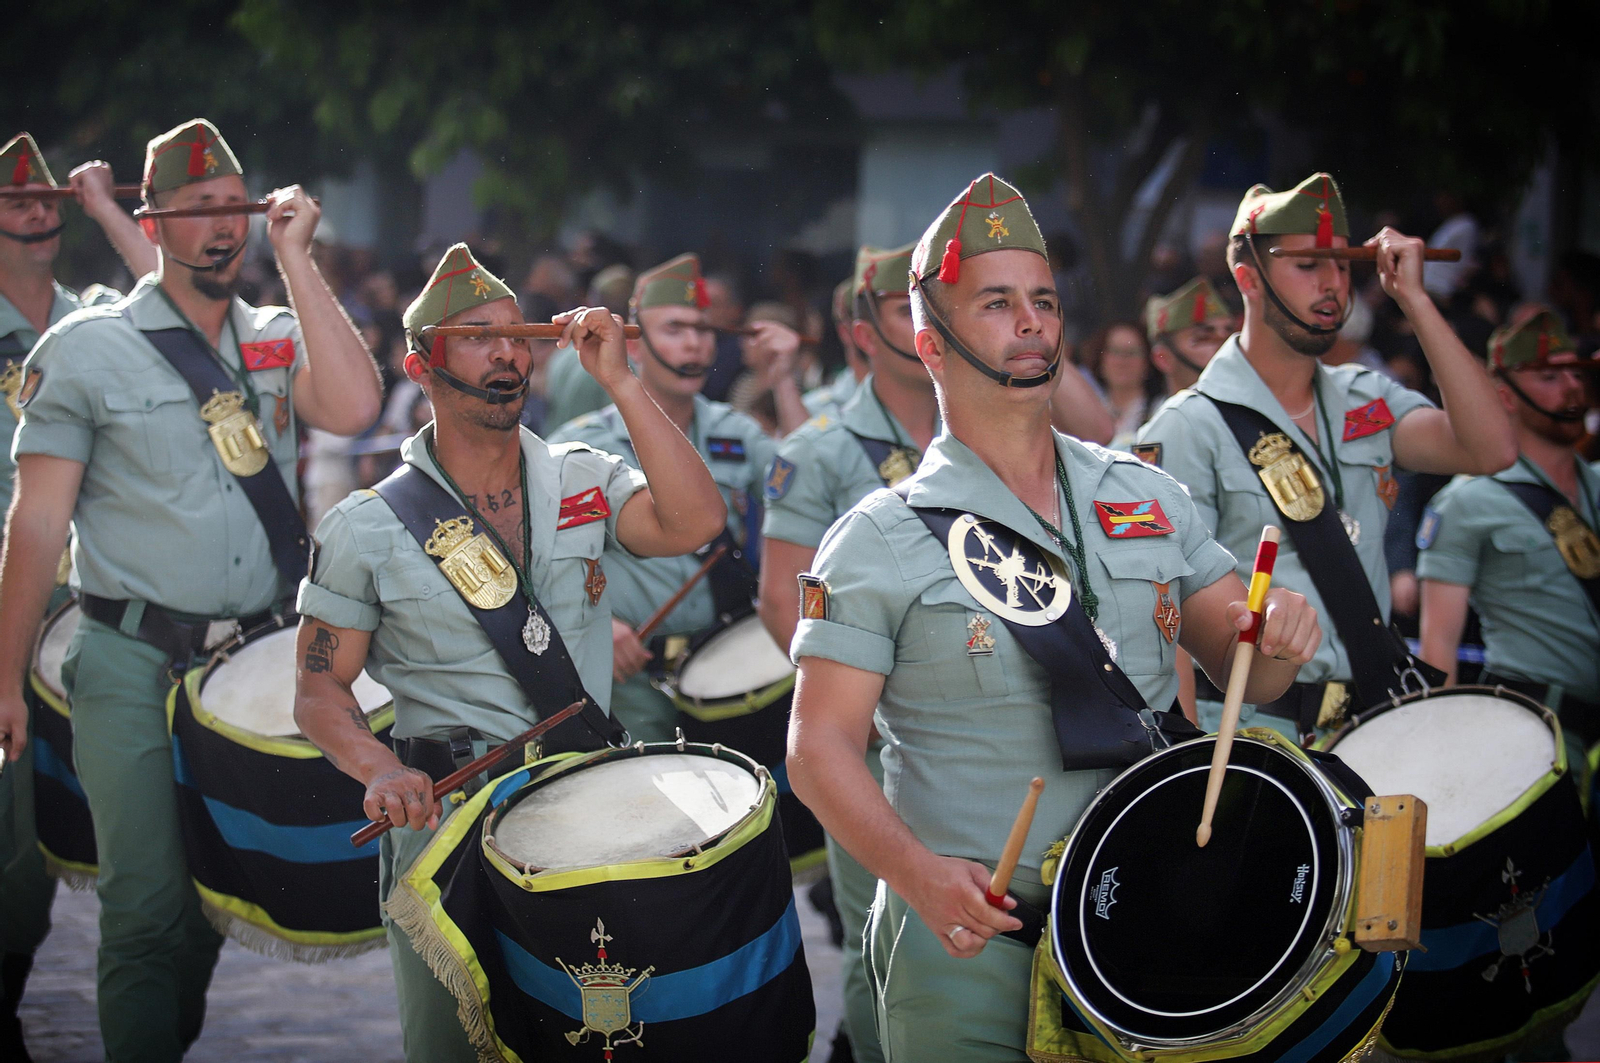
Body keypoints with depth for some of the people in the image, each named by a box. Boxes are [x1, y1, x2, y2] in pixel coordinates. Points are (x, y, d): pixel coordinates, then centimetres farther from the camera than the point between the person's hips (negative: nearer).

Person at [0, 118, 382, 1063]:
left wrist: (296, 258, -8)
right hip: (136, 665, -4)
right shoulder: (86, 349, -1)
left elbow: (351, 409, -13)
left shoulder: (280, 339, 9)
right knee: (148, 908, -8)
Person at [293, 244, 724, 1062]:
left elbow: (692, 522, -13)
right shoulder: (368, 528, -1)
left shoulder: (586, 482, 6)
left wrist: (618, 382, -14)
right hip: (445, 812, -2)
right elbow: (320, 690, 1)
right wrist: (382, 772, -19)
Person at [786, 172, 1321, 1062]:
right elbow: (822, 744, -10)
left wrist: (1277, 639, -13)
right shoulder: (882, 540, -6)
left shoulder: (1148, 498, 7)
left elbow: (1241, 669, 11)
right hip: (965, 943, -4)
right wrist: (920, 874, -26)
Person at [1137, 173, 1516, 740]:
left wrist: (1414, 300, -3)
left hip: (1370, 726, 5)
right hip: (1249, 733, -5)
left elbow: (1491, 450, -4)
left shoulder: (1368, 401, 12)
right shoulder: (1190, 427, -5)